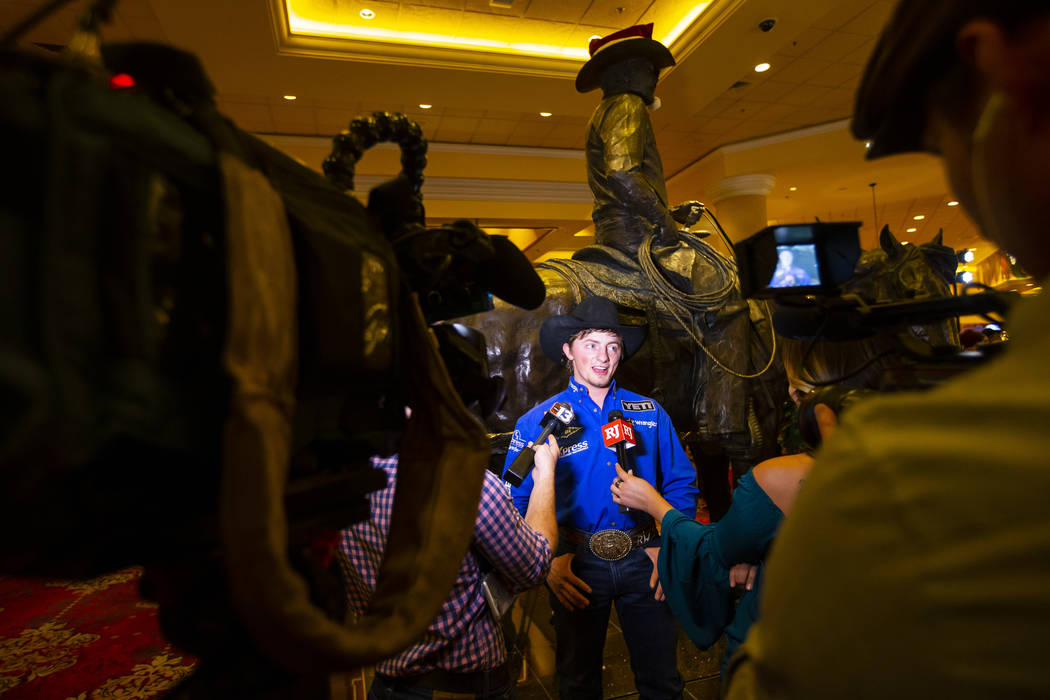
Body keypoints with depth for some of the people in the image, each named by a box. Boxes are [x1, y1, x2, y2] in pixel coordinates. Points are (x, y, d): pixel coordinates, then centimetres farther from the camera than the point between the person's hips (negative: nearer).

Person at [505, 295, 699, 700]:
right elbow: (516, 505, -5)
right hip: (577, 565, -1)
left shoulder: (649, 413, 1)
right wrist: (548, 561, -15)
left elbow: (681, 483, 4)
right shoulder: (538, 422, -5)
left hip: (643, 560, 2)